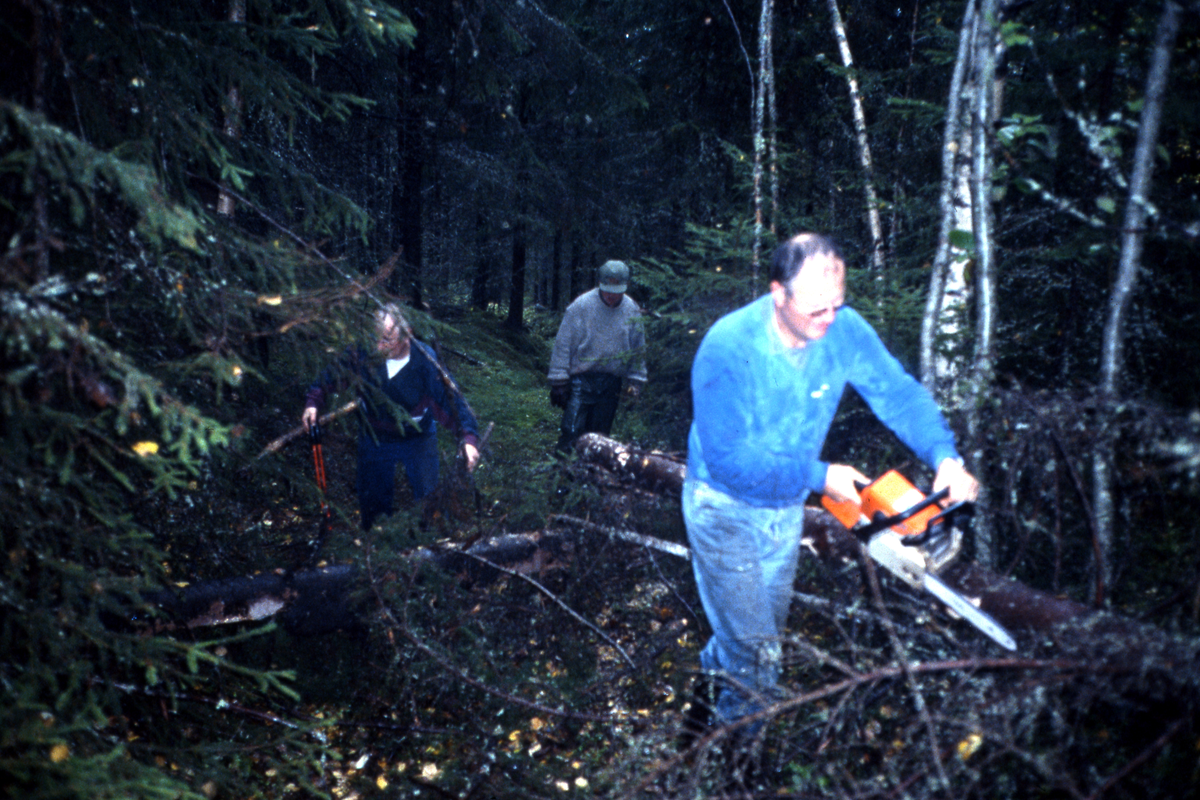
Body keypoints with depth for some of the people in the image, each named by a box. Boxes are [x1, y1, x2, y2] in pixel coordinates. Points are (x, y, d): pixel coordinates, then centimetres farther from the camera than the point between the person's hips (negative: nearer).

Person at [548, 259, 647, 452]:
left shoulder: (632, 311, 3)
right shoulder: (581, 306, -9)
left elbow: (638, 351, 14)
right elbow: (563, 345, -5)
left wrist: (636, 382, 11)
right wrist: (558, 382, -7)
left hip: (611, 384, 3)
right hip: (582, 379, -3)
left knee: (599, 437, 10)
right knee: (571, 431, -10)